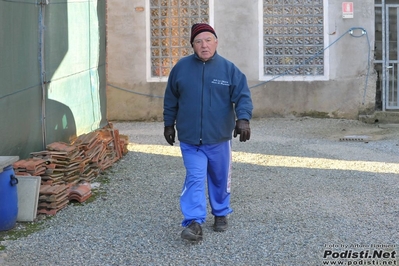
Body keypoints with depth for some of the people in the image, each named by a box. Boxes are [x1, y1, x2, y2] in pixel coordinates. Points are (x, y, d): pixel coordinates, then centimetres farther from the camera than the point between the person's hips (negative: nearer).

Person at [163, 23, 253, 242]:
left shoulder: (229, 69, -3)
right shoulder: (181, 68, 1)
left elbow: (242, 96, -6)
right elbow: (170, 100, 11)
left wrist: (243, 119, -23)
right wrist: (169, 124, 13)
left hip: (219, 138, 1)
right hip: (190, 139, -1)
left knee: (220, 179, 15)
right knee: (194, 179, -11)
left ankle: (221, 214, 33)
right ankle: (194, 222, -13)